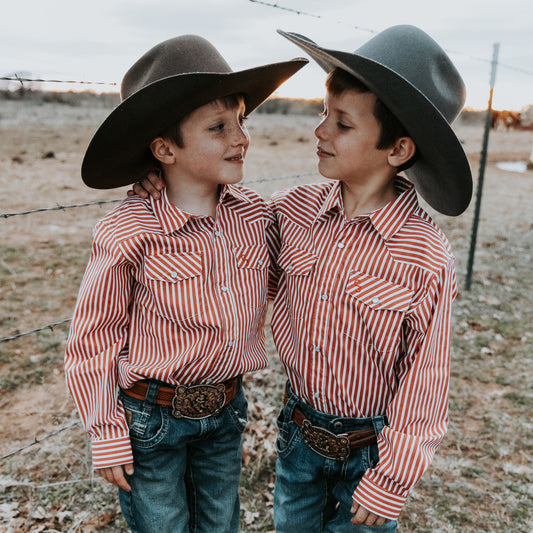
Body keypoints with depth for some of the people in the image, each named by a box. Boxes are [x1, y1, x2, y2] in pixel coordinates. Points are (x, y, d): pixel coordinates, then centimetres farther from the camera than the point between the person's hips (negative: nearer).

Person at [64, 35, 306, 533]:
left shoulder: (254, 215, -10)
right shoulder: (128, 233, -22)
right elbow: (92, 339, -13)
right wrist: (108, 437, -8)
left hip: (225, 411, 4)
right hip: (150, 417, -4)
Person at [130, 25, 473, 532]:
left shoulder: (427, 258, -23)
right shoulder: (296, 209, -11)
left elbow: (424, 378, -16)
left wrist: (391, 480, -10)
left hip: (370, 446, -4)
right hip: (299, 429, 4)